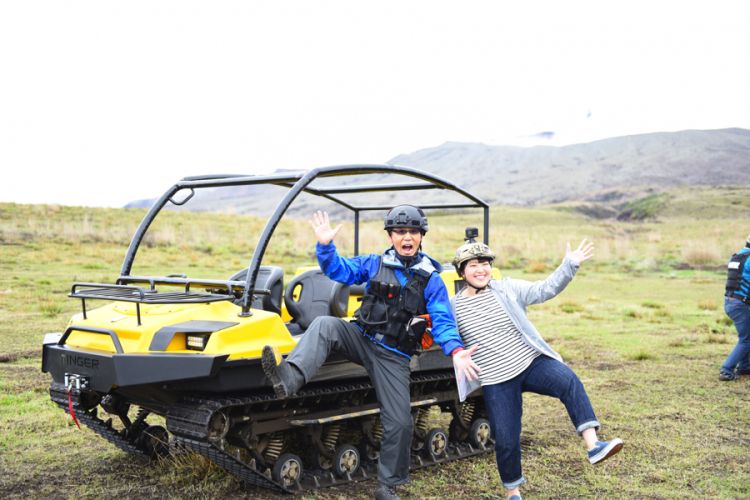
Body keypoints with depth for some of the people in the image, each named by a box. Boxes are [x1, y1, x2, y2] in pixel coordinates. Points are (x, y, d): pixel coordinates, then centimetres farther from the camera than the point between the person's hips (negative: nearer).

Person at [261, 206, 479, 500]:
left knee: (399, 423, -8)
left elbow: (442, 322, -8)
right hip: (361, 339, 2)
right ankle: (288, 379, -49)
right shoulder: (374, 264, 5)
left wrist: (455, 350, -27)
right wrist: (325, 245, -12)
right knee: (324, 325, -28)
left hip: (393, 357, -1)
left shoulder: (430, 280, -2)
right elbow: (338, 270, 7)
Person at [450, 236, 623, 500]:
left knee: (569, 381, -30)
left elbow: (545, 289, -8)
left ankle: (593, 444, -33)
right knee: (506, 440, 3)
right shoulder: (453, 307, 0)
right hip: (496, 381, 0)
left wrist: (570, 265, -20)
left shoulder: (508, 289, 0)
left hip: (533, 362, 0)